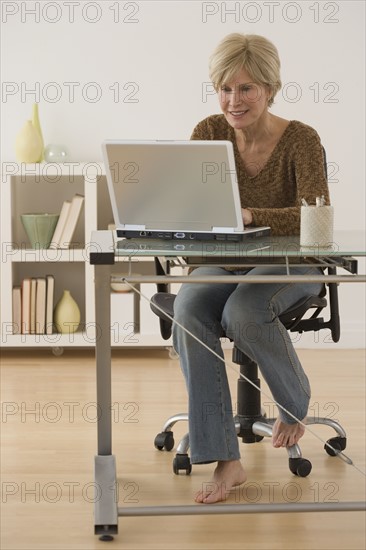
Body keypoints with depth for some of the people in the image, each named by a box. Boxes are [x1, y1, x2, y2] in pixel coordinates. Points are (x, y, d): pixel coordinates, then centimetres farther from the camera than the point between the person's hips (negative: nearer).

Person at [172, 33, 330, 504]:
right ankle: (226, 460, -29)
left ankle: (296, 403, 0)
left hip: (288, 264, -3)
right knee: (188, 309, -31)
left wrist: (248, 214, -41)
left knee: (242, 312, -36)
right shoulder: (209, 132, -2)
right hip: (223, 264, 3)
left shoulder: (301, 139, -13)